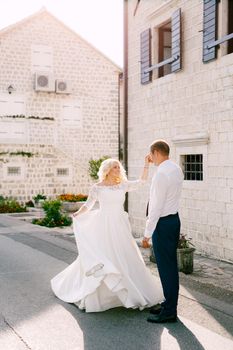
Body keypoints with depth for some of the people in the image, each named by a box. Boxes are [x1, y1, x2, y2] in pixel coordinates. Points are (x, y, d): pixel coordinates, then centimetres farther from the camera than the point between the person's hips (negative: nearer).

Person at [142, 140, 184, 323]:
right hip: (174, 219, 10)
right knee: (171, 265, 17)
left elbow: (156, 207, -21)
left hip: (163, 223, -10)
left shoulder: (161, 174, -21)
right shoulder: (177, 169, 8)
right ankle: (169, 304, 29)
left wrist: (148, 232, -16)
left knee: (166, 267, -2)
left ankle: (169, 312, 8)